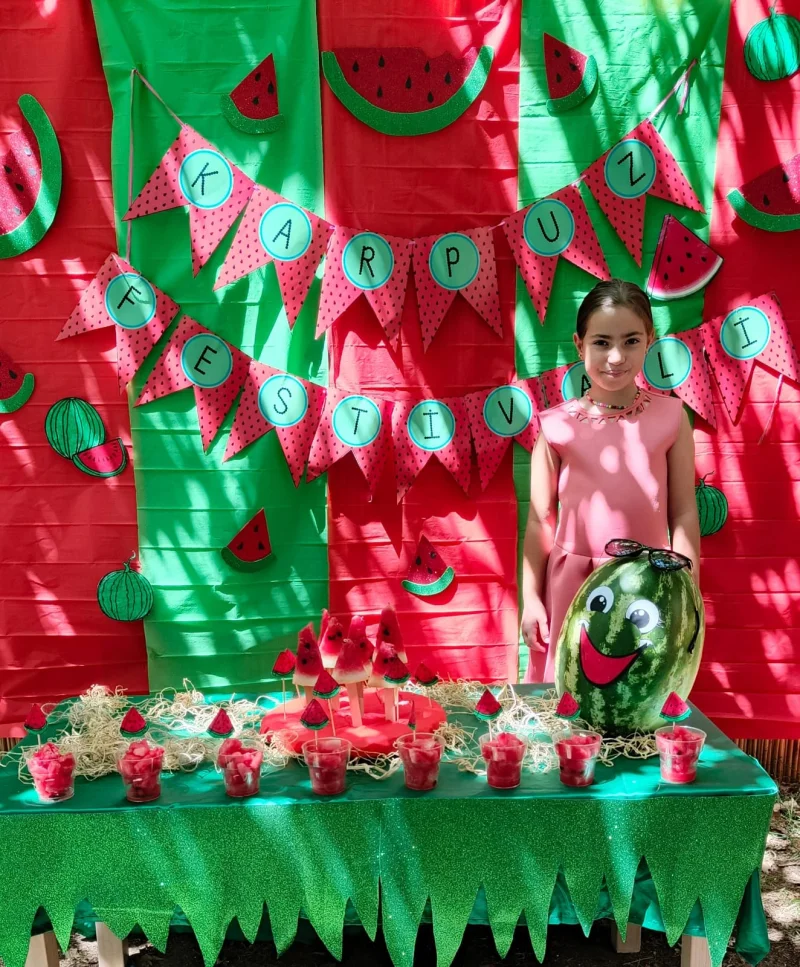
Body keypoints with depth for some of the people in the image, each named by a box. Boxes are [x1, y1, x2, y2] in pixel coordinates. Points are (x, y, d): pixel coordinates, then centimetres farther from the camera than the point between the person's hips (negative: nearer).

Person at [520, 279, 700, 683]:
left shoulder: (670, 417, -1)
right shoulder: (557, 424, -3)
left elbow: (684, 515, 1)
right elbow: (540, 520, 2)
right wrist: (530, 597, 1)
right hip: (573, 587, 0)